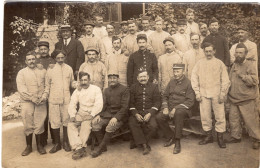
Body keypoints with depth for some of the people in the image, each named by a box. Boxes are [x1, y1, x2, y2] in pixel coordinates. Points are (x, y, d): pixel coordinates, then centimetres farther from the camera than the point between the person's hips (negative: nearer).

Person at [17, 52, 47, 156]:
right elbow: (21, 88, -4)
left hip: (41, 102, 1)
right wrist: (32, 98, -13)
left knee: (39, 124, 3)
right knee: (28, 125, 3)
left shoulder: (43, 71, 12)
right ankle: (29, 146, 17)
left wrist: (44, 95, -7)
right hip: (27, 102, -1)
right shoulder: (21, 72, 6)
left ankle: (39, 145, 17)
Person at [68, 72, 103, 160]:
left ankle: (81, 147, -22)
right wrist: (72, 115, -8)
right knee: (70, 124, -22)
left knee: (86, 124, -32)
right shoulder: (77, 91, 15)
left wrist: (91, 115, -21)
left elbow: (99, 104, -9)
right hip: (80, 113, 5)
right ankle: (78, 148, -26)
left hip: (92, 113, -4)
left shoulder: (96, 89, 1)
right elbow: (72, 104, 9)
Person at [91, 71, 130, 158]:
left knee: (110, 126, -32)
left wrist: (116, 117, -23)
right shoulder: (106, 90, 16)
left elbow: (125, 107, -11)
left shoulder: (124, 89, -4)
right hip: (107, 114, 6)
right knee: (94, 123, -18)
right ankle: (103, 146, -3)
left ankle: (100, 148, -12)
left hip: (119, 115, -5)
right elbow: (104, 105, 14)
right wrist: (99, 115, -4)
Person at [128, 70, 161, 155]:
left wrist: (150, 114, -12)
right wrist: (136, 114, -12)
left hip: (150, 111, 0)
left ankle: (138, 141, -6)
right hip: (136, 112, 1)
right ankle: (144, 145, -18)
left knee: (153, 126, -28)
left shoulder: (154, 87, 10)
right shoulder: (133, 87, 12)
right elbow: (131, 103, 6)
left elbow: (157, 102, 3)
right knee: (132, 124, -29)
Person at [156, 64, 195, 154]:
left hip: (182, 108, -5)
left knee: (179, 113, -39)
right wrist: (165, 107, -1)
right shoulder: (171, 82, 13)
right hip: (170, 108, 5)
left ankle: (177, 142, -25)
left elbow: (190, 101, -10)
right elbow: (165, 96, 18)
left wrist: (176, 108, -19)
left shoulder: (188, 83, -4)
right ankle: (170, 137, 4)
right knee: (159, 117, -21)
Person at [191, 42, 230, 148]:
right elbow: (194, 78, 7)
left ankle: (220, 137, 13)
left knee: (220, 116, 0)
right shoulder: (199, 63, 8)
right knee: (205, 116, 4)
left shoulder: (219, 63, 5)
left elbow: (225, 80, 4)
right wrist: (197, 93, 0)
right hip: (203, 94, 1)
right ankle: (209, 136, 19)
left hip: (216, 94, -1)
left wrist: (223, 94, -5)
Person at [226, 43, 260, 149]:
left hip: (246, 100, -6)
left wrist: (242, 76, -18)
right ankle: (236, 136, 27)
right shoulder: (234, 65, 13)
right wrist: (229, 92, 14)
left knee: (250, 120, 0)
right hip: (234, 98, 7)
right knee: (233, 118, 11)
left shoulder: (250, 65, -8)